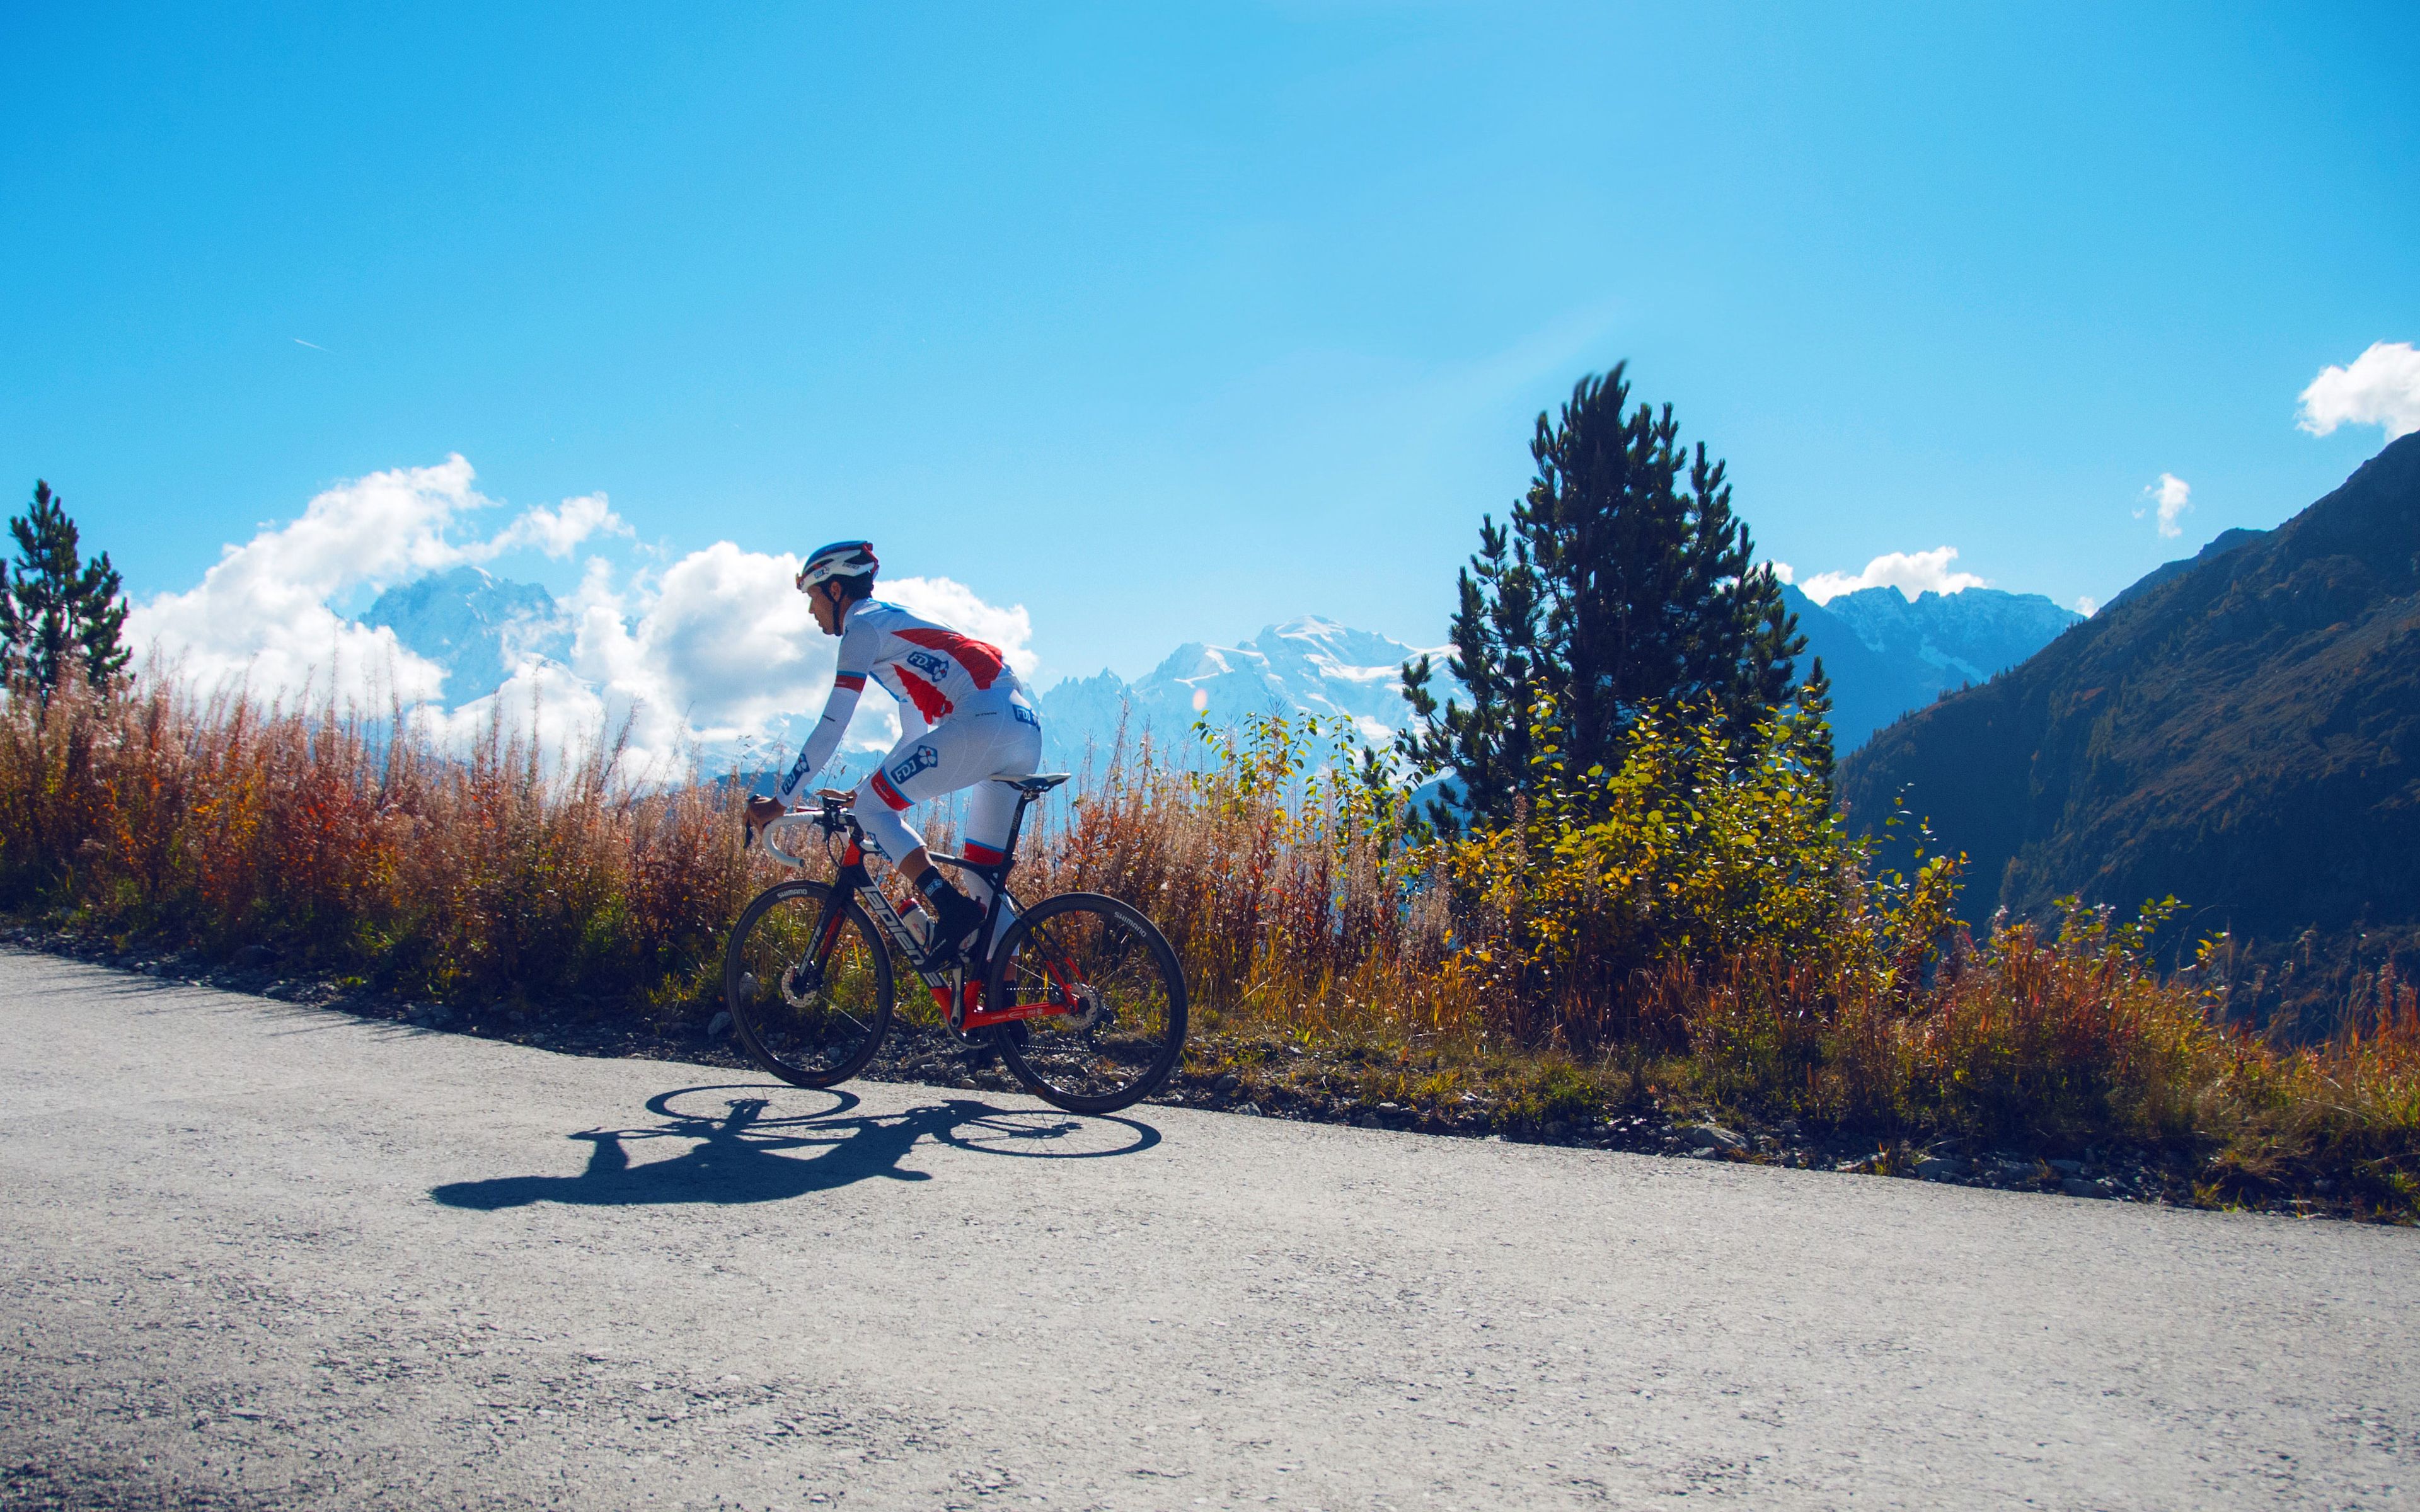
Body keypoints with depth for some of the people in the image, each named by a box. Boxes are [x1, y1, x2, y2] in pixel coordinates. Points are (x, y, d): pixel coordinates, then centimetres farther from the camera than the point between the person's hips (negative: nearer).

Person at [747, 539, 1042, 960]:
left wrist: (779, 802, 3)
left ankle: (954, 912, -12)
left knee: (873, 809, -1)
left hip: (984, 721, -9)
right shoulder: (896, 624, 31)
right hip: (1027, 731, 9)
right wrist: (864, 790, 37)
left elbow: (831, 727, -3)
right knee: (984, 878, 12)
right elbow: (916, 735, 35)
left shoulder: (864, 626, 3)